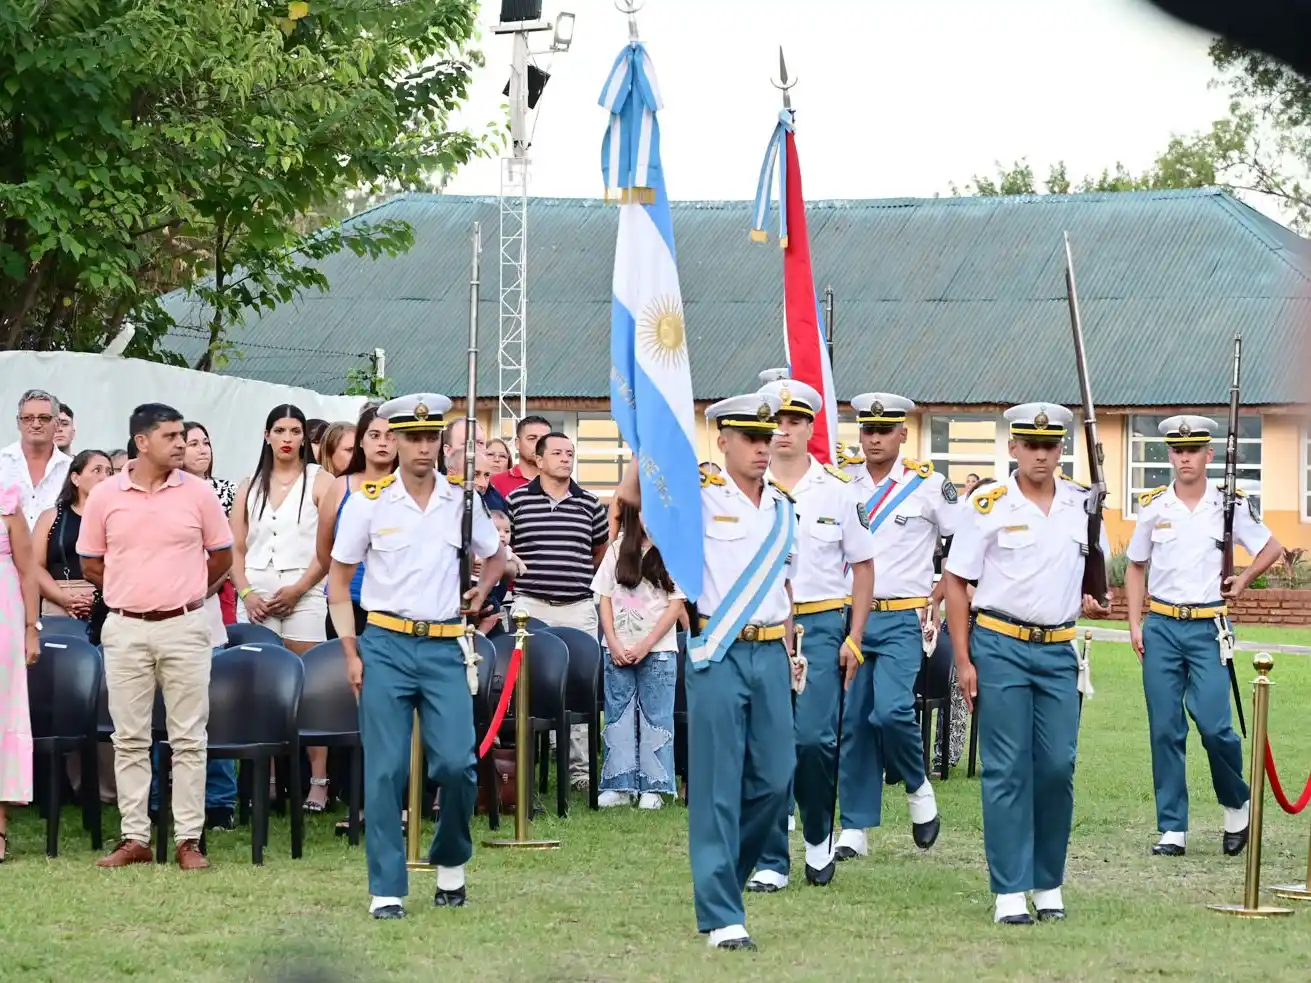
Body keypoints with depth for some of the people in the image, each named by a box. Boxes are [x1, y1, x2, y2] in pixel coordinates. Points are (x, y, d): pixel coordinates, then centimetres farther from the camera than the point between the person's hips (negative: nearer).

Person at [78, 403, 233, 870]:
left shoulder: (198, 493, 0)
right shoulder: (105, 496, 0)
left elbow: (221, 557, 9)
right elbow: (91, 564, 10)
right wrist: (132, 591, 11)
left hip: (185, 627, -1)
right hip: (125, 630, 1)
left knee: (188, 738, 1)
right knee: (129, 738, 5)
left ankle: (189, 839, 5)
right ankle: (134, 838, 11)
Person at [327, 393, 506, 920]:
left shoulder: (461, 501, 6)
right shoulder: (368, 503, 0)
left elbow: (494, 556, 25)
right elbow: (338, 580, 5)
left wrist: (479, 593, 6)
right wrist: (351, 652, -2)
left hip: (444, 648, 2)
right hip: (386, 645, -1)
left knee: (456, 763, -7)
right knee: (385, 771, -3)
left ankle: (451, 862, 19)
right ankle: (387, 890, 2)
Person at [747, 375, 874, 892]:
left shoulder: (838, 490, 5)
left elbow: (862, 567, 10)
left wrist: (854, 639, 3)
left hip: (820, 623, -1)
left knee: (814, 738, -12)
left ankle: (819, 837, 14)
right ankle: (770, 862, 7)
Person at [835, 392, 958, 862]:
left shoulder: (929, 484, -1)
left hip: (903, 619, -3)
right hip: (849, 616, 3)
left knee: (891, 710, -20)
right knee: (852, 722, 2)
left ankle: (918, 787, 8)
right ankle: (855, 829, 8)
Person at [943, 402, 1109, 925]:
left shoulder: (1083, 505, 8)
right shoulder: (988, 506, -4)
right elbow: (956, 582, -1)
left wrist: (1095, 601, -2)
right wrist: (963, 661, -5)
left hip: (1059, 650, 3)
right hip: (1000, 646, -3)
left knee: (1058, 767, 1)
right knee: (1007, 770, -3)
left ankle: (1049, 884, 14)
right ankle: (1010, 892, 0)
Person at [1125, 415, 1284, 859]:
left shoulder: (1230, 506, 0)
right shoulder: (1153, 506, 5)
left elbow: (1272, 549, 13)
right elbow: (1136, 567, 13)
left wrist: (1242, 580, 2)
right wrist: (1135, 624, 5)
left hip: (1207, 628, -2)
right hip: (1161, 628, 2)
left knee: (1214, 725, -12)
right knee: (1165, 731, 1)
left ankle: (1237, 804, 15)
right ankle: (1172, 829, 7)